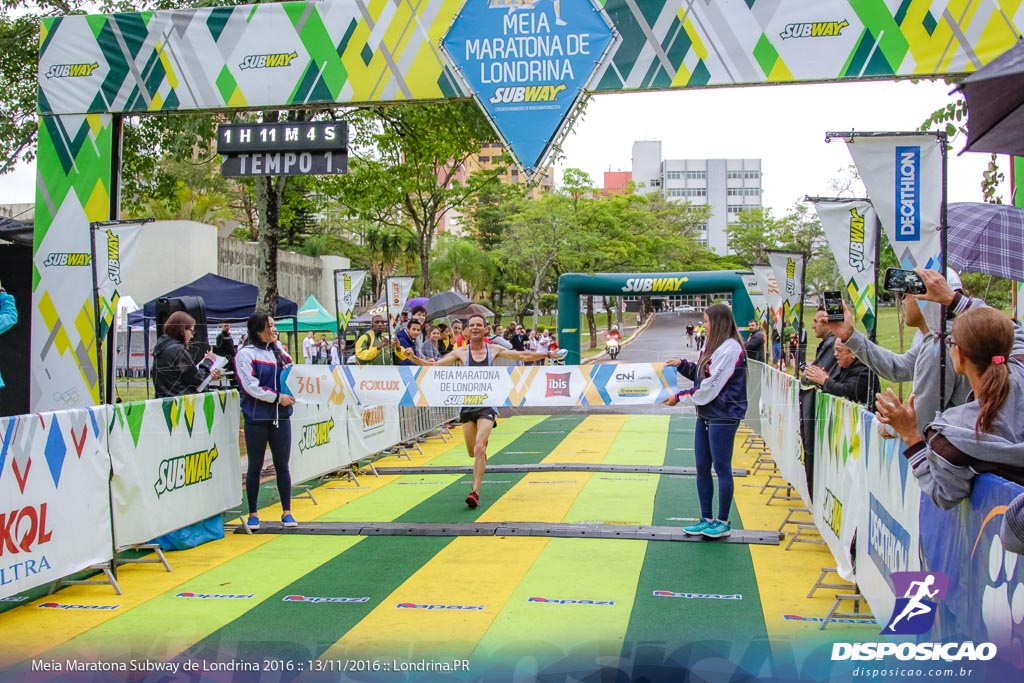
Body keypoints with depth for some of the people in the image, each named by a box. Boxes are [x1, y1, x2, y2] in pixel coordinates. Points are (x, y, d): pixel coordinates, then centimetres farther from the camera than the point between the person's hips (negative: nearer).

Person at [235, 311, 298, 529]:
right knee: (255, 467, 6)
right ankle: (253, 514, 17)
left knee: (282, 465, 8)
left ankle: (286, 512, 16)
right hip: (256, 418, -4)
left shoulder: (278, 350, 11)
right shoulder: (245, 354, -7)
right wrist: (277, 397, -14)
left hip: (281, 416, 4)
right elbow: (251, 386, -14)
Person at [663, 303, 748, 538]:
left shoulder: (730, 349, -16)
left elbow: (710, 387, -18)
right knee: (702, 468, 12)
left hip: (723, 417, -9)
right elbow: (701, 375, 19)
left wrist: (680, 398, -10)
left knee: (722, 468, 1)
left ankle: (723, 523, 12)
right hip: (705, 415, 9)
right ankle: (706, 519, 22)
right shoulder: (714, 347, 12)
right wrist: (683, 365, 4)